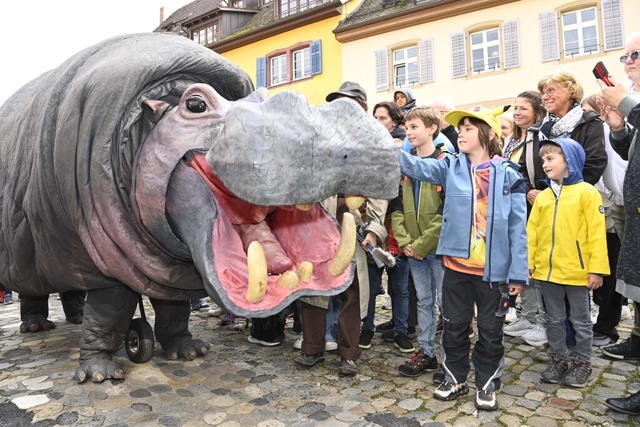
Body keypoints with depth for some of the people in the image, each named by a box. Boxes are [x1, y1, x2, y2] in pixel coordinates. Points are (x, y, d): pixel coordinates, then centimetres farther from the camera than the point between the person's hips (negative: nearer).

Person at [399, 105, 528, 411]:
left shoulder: (508, 175, -3)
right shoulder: (451, 167, 3)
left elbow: (517, 227, -4)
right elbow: (413, 165, -10)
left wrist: (519, 273, -6)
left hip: (494, 269, -2)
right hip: (456, 265, 2)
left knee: (490, 330, 13)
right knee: (454, 326, 14)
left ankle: (486, 385, 33)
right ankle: (455, 379, 34)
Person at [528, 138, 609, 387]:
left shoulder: (587, 193, -7)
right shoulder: (542, 196, 6)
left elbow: (597, 233, -11)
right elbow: (532, 231, 6)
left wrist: (597, 269, -14)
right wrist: (528, 262, 2)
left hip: (576, 271, -4)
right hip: (547, 270, 5)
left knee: (580, 321, 12)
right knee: (554, 319, 16)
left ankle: (581, 363, 27)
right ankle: (558, 359, 30)